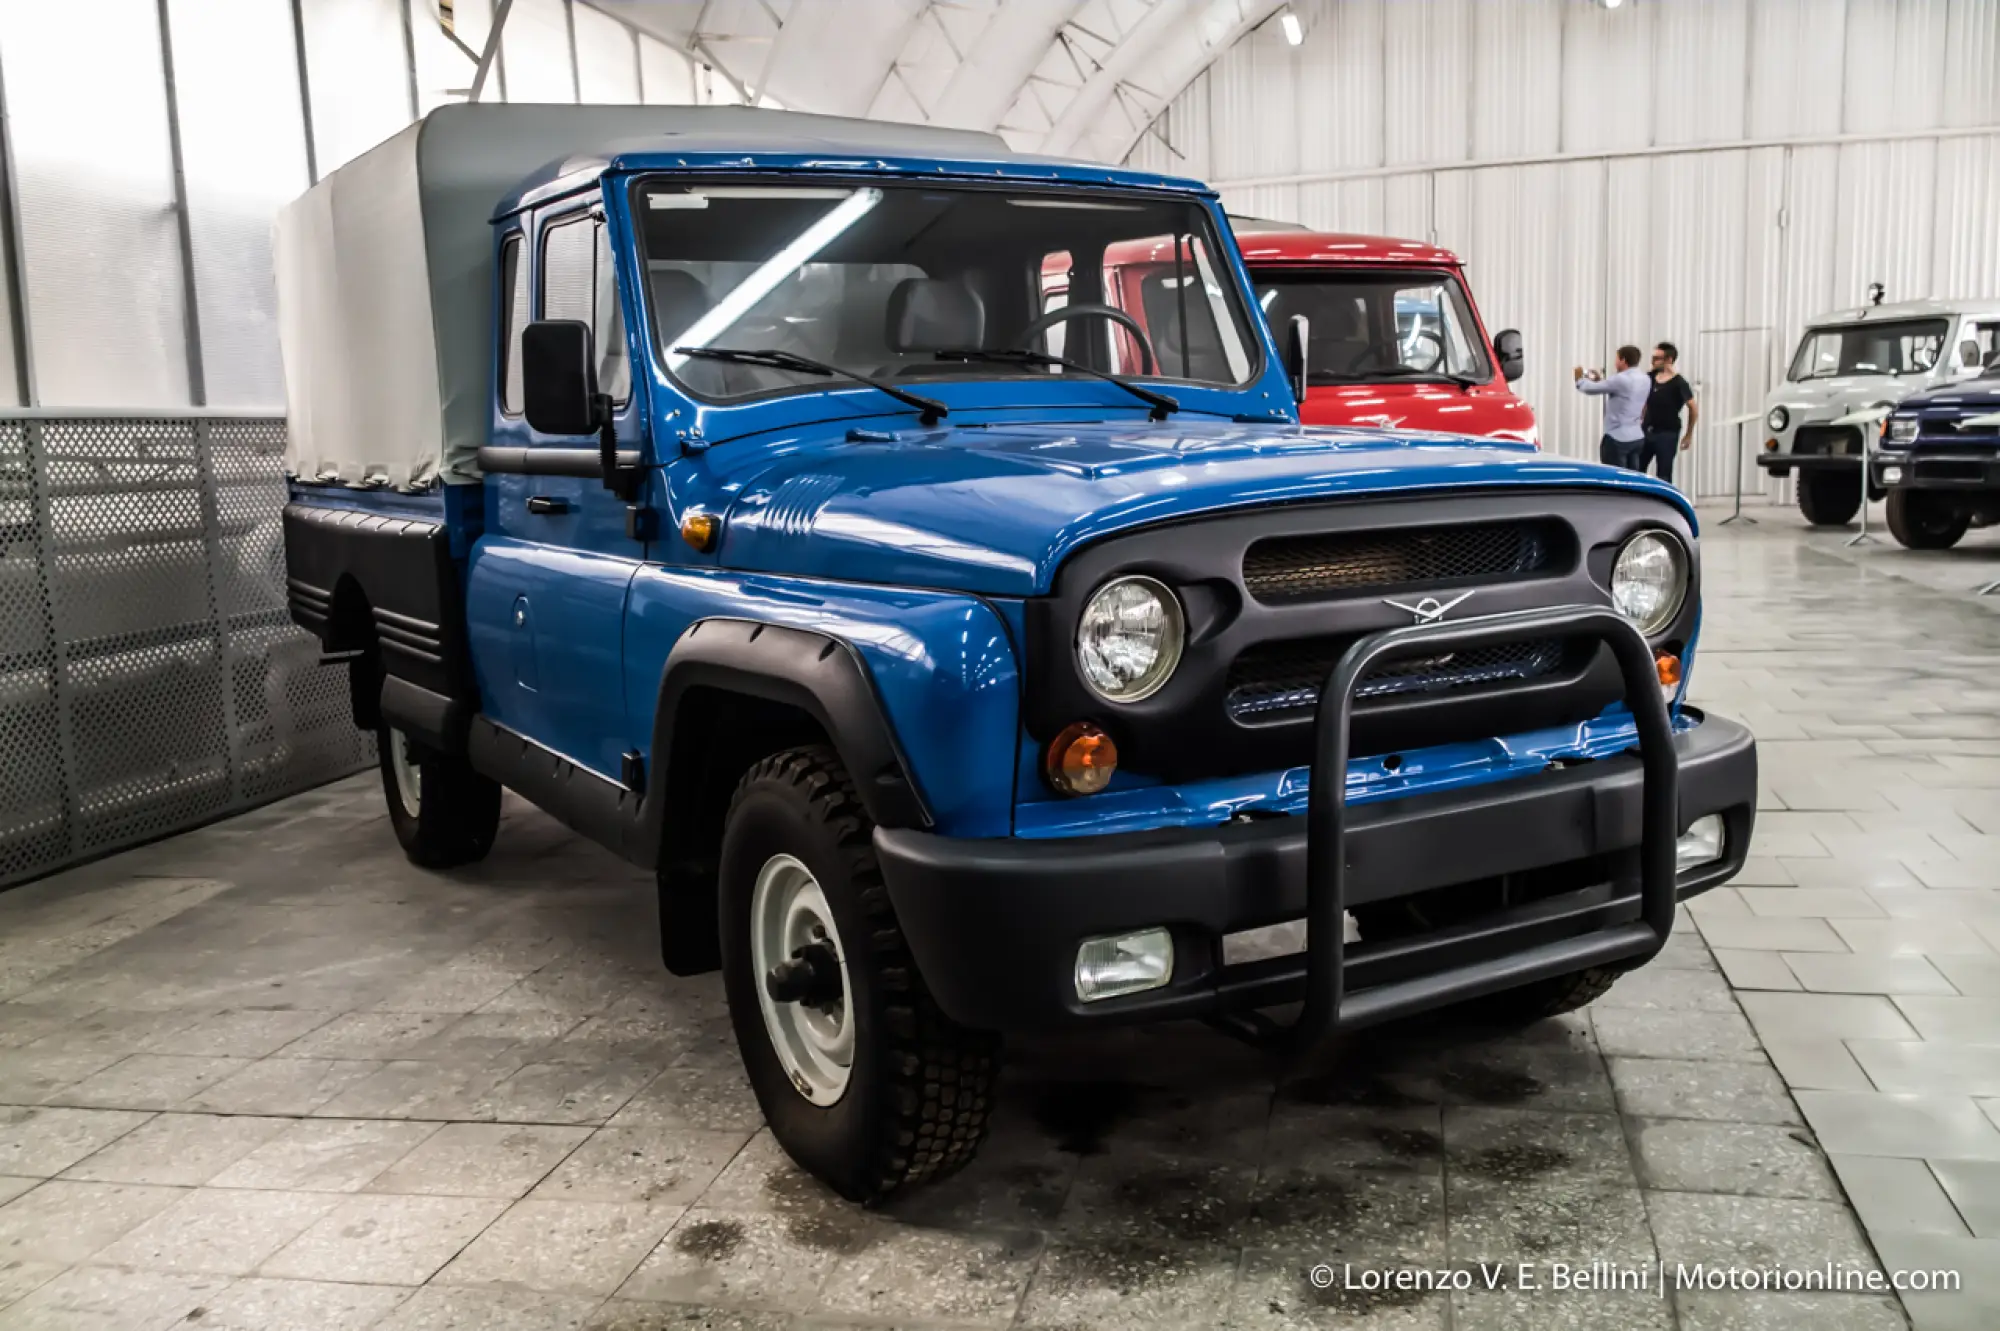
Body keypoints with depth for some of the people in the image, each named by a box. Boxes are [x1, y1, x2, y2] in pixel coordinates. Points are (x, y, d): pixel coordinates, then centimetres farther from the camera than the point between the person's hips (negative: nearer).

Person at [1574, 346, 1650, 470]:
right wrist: (1600, 380, 25)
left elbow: (1591, 389, -10)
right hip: (1638, 438, 8)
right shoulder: (1645, 379, 8)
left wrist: (1580, 379, 10)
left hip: (1618, 439, -8)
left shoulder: (1620, 379, -18)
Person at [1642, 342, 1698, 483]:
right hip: (1646, 431, 6)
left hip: (1667, 434, -6)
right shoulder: (1650, 377, 3)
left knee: (1663, 477, 0)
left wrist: (1689, 435, -5)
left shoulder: (1679, 383, -13)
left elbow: (1694, 408, -9)